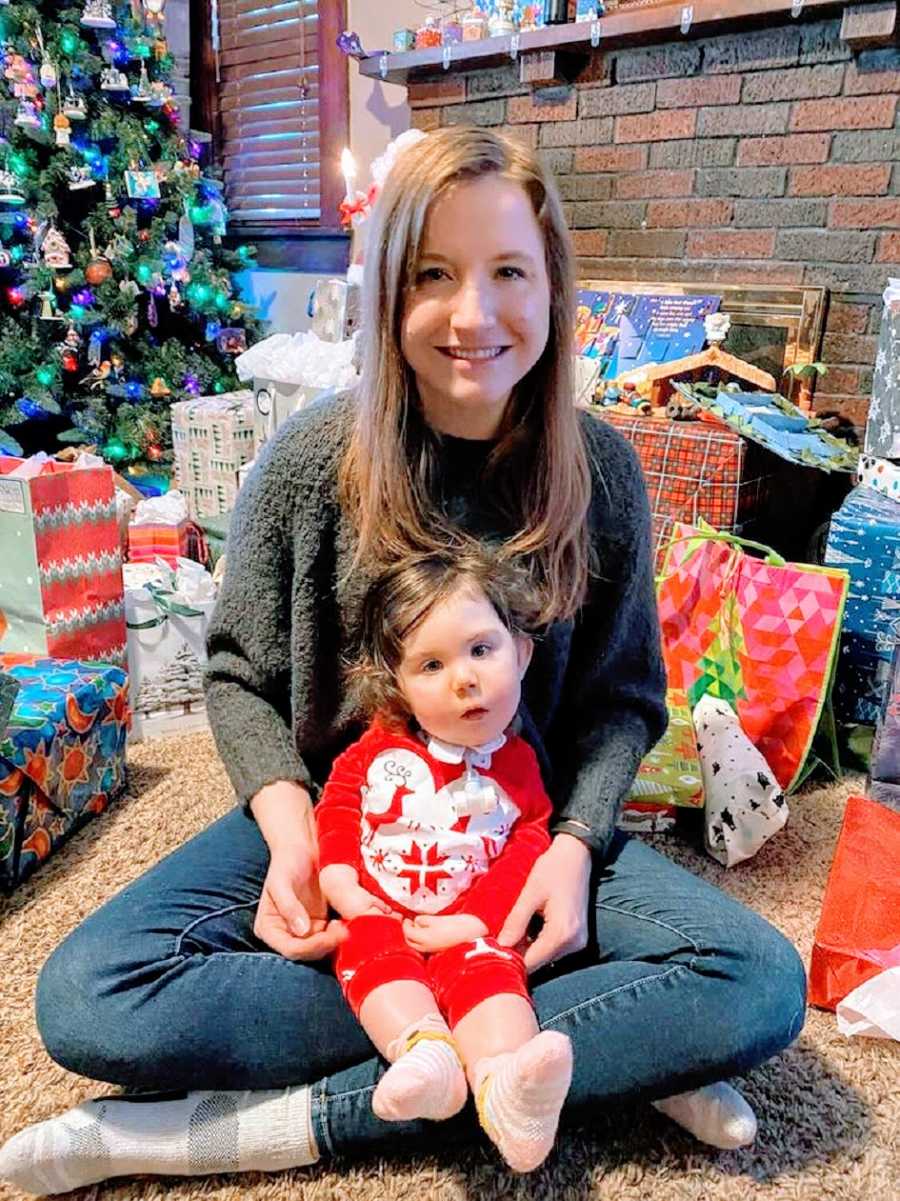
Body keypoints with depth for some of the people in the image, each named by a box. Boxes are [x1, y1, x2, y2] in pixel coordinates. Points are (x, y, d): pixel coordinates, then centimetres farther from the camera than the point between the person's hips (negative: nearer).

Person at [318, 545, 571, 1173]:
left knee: (486, 965, -31)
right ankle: (423, 1051, -49)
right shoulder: (376, 751, 5)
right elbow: (335, 812, 8)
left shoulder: (518, 766, 5)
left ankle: (504, 1080, -51)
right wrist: (341, 886, -9)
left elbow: (527, 849, 0)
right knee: (372, 954, -30)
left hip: (471, 927, -1)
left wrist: (476, 920, -14)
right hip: (377, 913, 1)